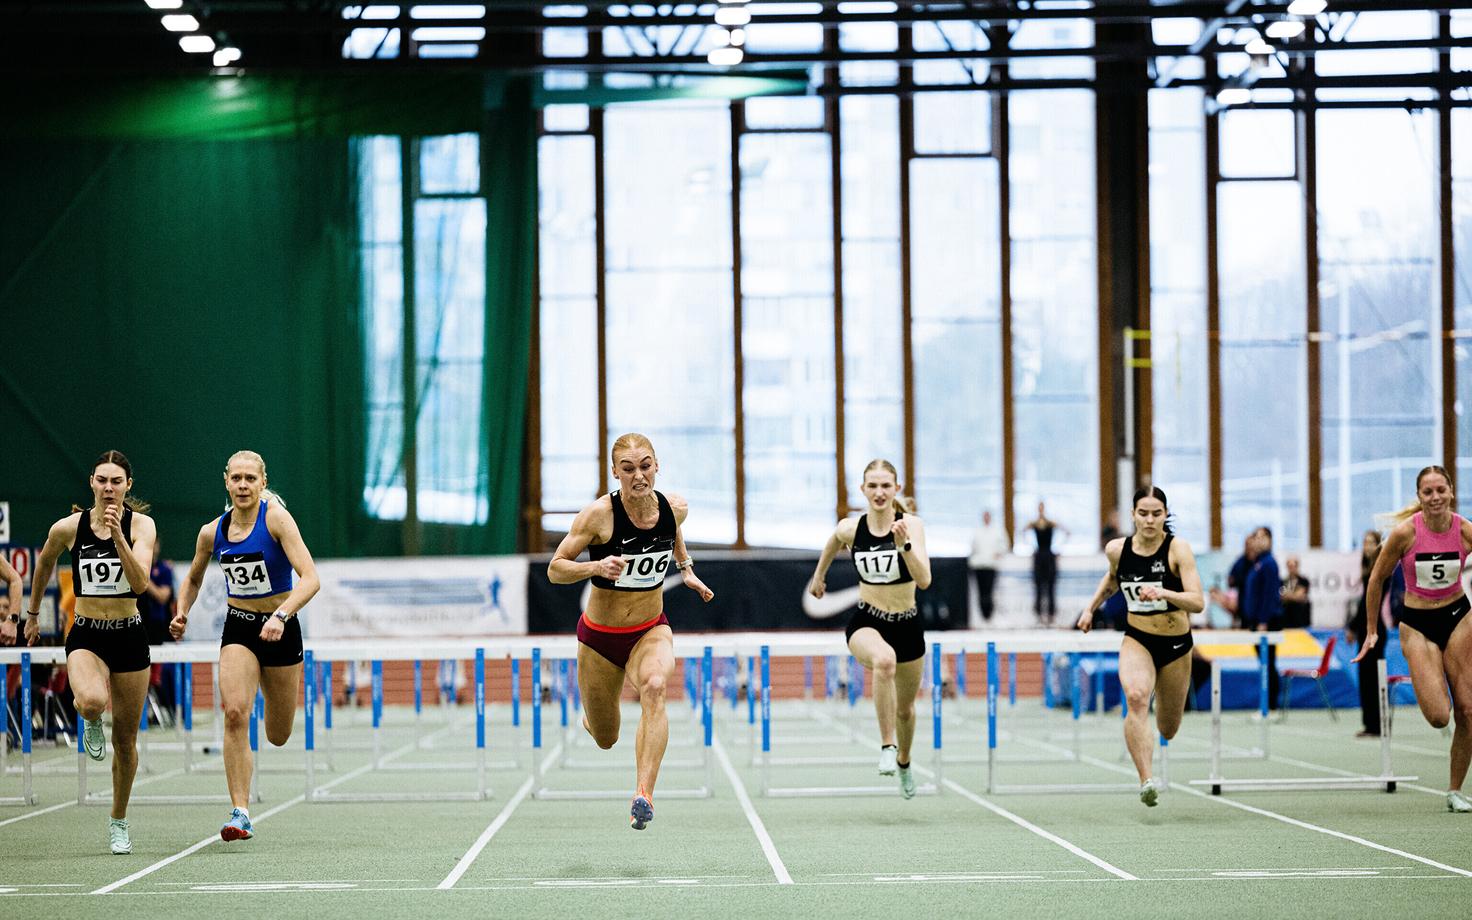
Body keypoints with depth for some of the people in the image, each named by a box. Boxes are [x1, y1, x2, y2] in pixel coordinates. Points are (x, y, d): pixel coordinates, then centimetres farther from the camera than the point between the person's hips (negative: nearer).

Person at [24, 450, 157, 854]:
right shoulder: (67, 528, -4)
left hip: (129, 637, 1)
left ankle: (119, 822, 28)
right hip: (86, 636, -1)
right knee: (91, 701, -34)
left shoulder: (140, 524, -6)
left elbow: (139, 583, -20)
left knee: (125, 740, 8)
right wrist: (33, 614, 25)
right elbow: (43, 565, 17)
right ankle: (91, 723, 4)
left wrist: (118, 534, -29)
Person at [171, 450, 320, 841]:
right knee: (235, 713, -23)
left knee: (278, 736, 9)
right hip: (238, 628, 2)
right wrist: (182, 613, 0)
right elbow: (193, 580, 18)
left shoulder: (277, 518, -14)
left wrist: (281, 616, -37)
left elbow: (310, 578, -23)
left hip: (280, 629, -2)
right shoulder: (212, 532, -1)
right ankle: (240, 814, -21)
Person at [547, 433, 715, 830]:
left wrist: (686, 568, 6)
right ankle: (591, 716, 51)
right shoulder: (599, 514, -20)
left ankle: (643, 795, -41)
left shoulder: (675, 508, -8)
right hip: (600, 636, -1)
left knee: (654, 687, -34)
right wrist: (596, 566, -32)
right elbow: (555, 569, -15)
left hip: (651, 631, 1)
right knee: (604, 739, 11)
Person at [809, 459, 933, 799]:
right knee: (884, 659, -39)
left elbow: (924, 580, -25)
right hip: (866, 623, -1)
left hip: (907, 625, 1)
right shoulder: (850, 528, -7)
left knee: (905, 708, 18)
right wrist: (819, 574, 32)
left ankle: (903, 762, 51)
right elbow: (833, 542, 20)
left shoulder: (912, 525, -13)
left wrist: (904, 544, -38)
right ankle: (886, 747, -30)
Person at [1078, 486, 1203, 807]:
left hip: (1176, 645, -1)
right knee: (1136, 697, -32)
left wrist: (1163, 593, -39)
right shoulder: (1117, 549, -5)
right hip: (1136, 640, 1)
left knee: (1167, 730, 12)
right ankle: (1146, 781, -39)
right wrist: (1091, 607, 13)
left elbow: (1197, 602, -24)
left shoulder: (1178, 548, -15)